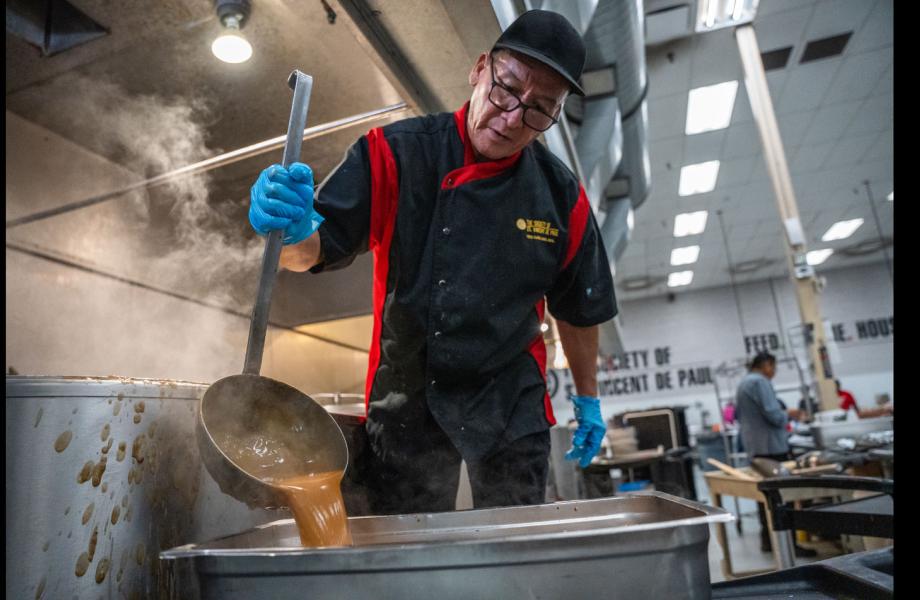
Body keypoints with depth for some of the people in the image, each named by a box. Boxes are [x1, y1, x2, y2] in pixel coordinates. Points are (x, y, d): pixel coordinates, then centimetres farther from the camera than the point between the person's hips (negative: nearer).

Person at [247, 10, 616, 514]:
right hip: (406, 399, 0)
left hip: (510, 404, 1)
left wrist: (587, 400, 14)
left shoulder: (562, 198, -6)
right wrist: (294, 231, -34)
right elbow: (313, 253, -10)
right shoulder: (395, 155, -11)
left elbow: (578, 311, 6)